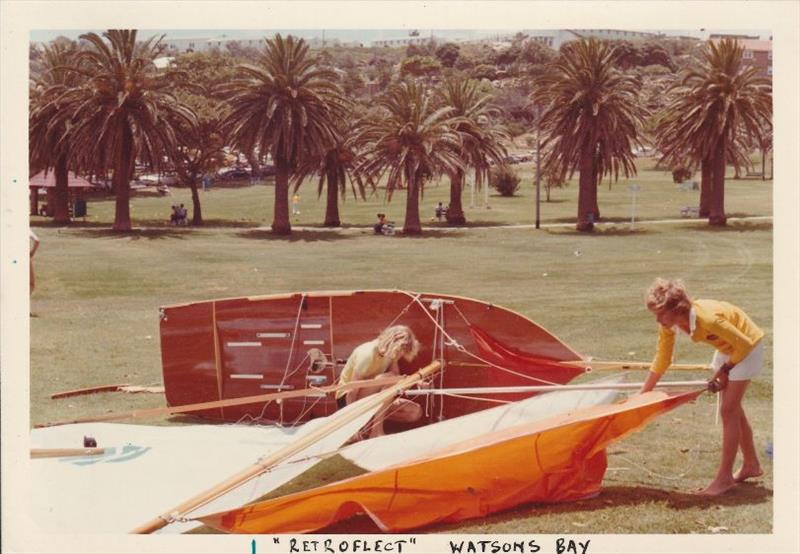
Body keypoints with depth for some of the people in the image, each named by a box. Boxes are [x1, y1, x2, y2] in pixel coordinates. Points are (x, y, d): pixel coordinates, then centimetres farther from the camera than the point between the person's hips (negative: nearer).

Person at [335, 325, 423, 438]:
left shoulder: (389, 353, -4)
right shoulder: (367, 355, -27)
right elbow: (352, 393, -27)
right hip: (348, 399, -8)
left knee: (416, 412, -7)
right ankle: (376, 431, -28)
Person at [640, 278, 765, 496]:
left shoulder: (708, 318, -39)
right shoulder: (668, 325, -17)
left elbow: (744, 344, -27)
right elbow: (661, 360, -5)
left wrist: (724, 370, -15)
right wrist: (642, 395, -5)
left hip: (747, 346, -8)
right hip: (726, 347, 8)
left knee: (728, 410, -8)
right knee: (733, 408, 15)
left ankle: (724, 477, -1)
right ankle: (751, 464, 32)